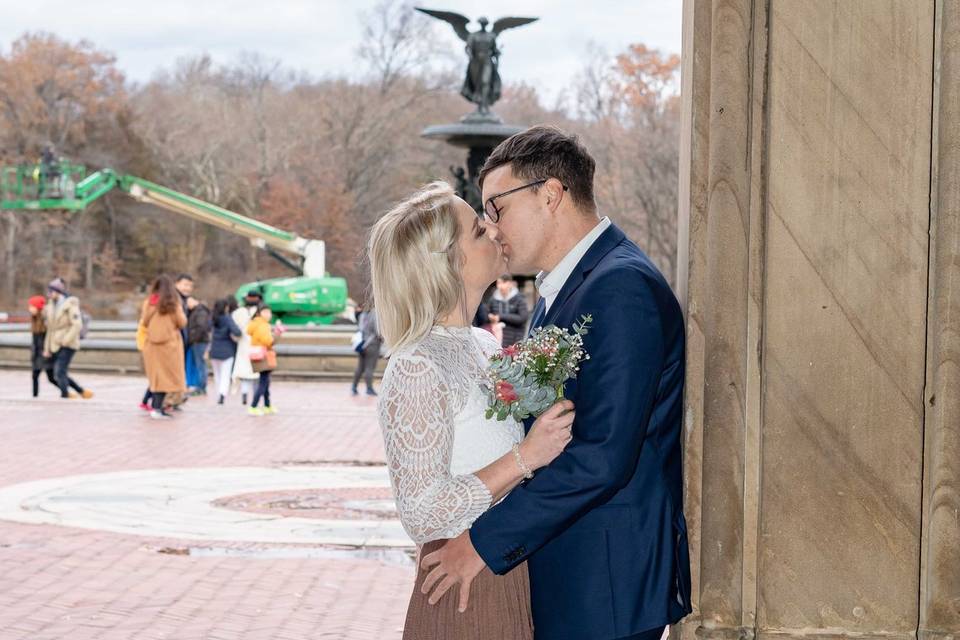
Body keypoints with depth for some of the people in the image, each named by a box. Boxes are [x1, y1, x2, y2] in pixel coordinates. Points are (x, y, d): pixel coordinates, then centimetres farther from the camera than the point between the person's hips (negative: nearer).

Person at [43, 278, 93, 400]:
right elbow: (50, 329, 18)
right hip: (55, 347, 7)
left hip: (67, 346, -7)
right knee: (60, 374, 9)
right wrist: (47, 348, 15)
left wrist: (66, 340, -21)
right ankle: (82, 392, 22)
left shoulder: (70, 304, -7)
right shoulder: (51, 307, 14)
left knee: (60, 372, -18)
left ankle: (65, 395, -17)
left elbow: (77, 325, -16)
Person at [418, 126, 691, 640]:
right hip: (562, 576, 9)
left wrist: (485, 540, -19)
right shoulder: (561, 290, 14)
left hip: (606, 580, -9)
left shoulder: (622, 288, -17)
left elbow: (601, 457, -23)